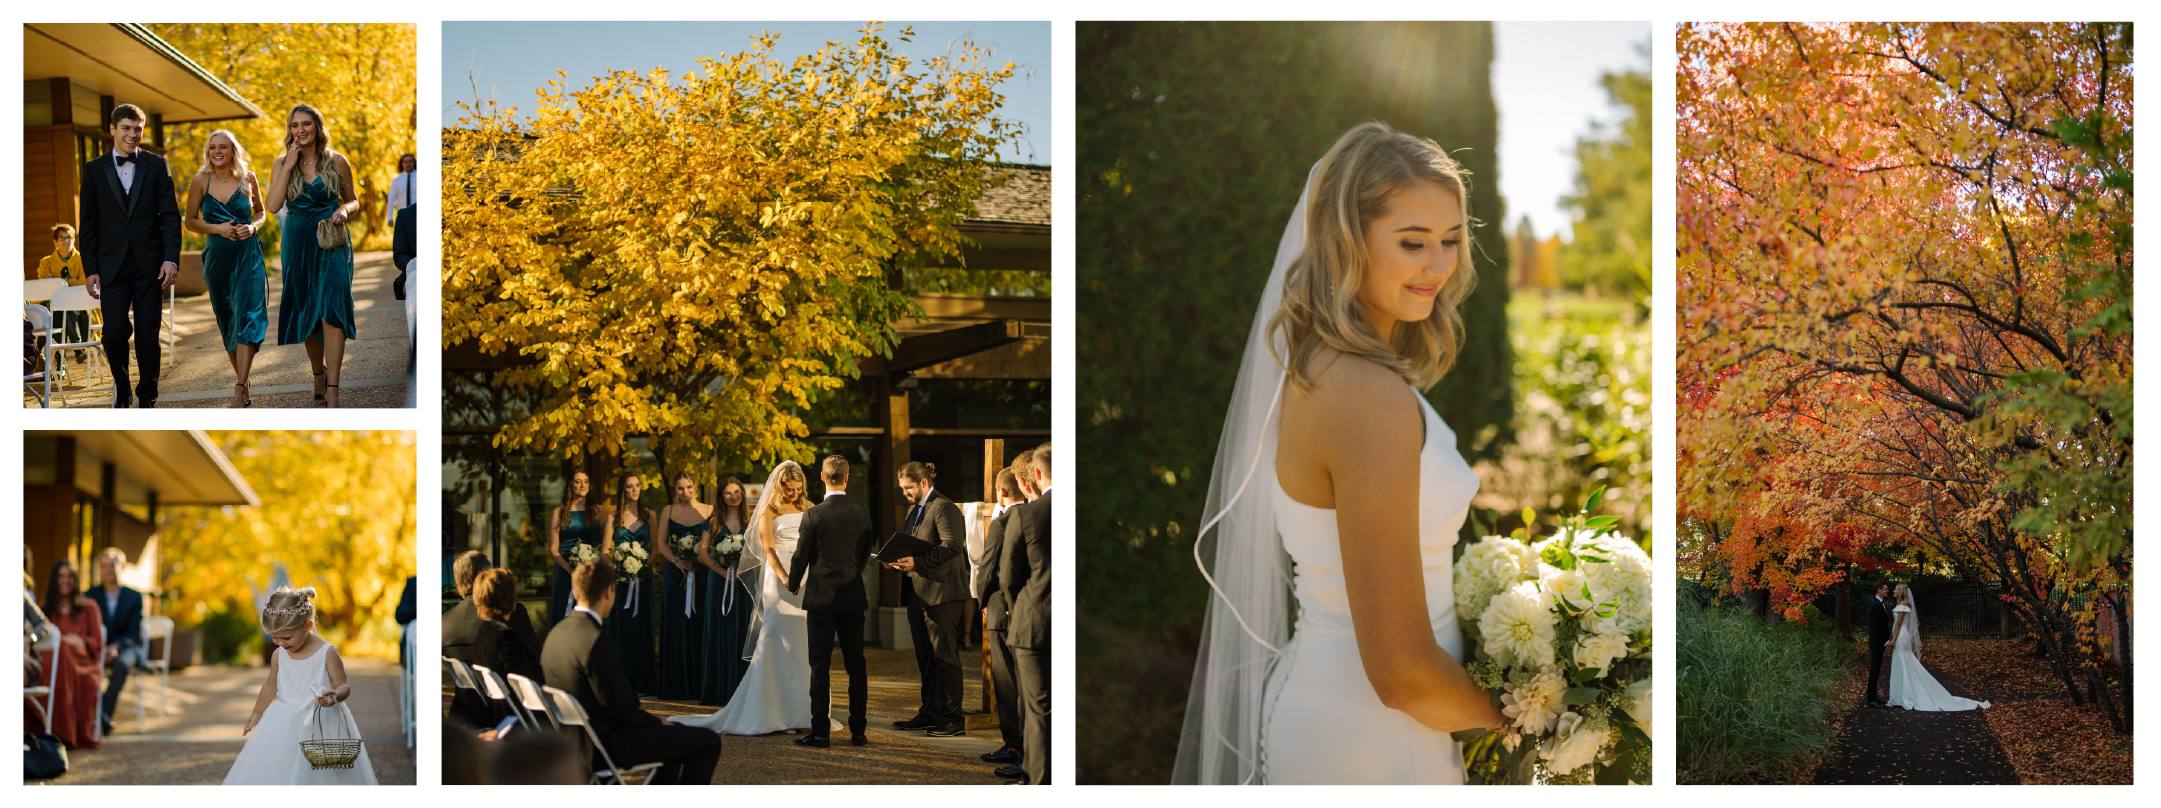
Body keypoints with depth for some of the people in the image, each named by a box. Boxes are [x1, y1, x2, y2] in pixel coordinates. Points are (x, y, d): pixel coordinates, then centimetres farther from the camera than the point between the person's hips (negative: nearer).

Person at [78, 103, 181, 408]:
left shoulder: (156, 166, 6)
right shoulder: (94, 170, 7)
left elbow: (170, 215, 3)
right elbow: (88, 224, 7)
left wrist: (171, 259, -8)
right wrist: (91, 269, 0)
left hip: (149, 265, 0)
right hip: (112, 265, 0)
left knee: (148, 336, 1)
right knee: (115, 333, -7)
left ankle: (147, 398, 14)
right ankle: (121, 391, 15)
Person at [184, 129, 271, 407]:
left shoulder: (248, 178, 1)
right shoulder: (201, 181, 0)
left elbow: (261, 211, 15)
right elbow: (190, 221, 5)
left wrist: (253, 227, -6)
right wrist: (217, 228, -11)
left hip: (248, 254, -2)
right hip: (217, 256, 2)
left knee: (247, 318, -14)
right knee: (226, 321, 8)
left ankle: (239, 389, -19)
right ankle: (243, 380, 22)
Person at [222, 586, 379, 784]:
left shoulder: (327, 654, -11)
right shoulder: (279, 655, 4)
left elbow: (344, 686, -8)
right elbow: (270, 686, 21)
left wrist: (335, 695, -31)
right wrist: (257, 714, 32)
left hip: (321, 724, -5)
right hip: (285, 727, 5)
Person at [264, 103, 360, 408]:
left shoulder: (337, 162, 1)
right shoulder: (282, 163, 3)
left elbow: (353, 200, 11)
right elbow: (273, 205, -9)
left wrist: (344, 210, -12)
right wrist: (289, 167, -13)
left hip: (331, 243, -2)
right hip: (297, 243, 2)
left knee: (332, 310, -14)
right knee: (305, 311, 8)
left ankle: (332, 390, -17)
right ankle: (318, 373, 29)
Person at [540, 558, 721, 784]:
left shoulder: (557, 632, 3)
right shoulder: (596, 640, -26)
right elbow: (619, 708, -22)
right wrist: (659, 723, -4)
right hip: (610, 746, -10)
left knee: (676, 731, 29)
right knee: (708, 742, -3)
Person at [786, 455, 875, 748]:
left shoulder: (813, 515, -12)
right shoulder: (862, 514, -1)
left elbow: (801, 556, -4)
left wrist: (794, 585, 15)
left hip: (821, 598, -3)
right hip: (854, 597, 3)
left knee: (820, 666, 0)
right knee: (856, 666, 7)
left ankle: (820, 732, -2)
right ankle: (858, 730, 9)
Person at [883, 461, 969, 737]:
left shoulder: (944, 507, -12)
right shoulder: (915, 510, 19)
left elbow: (952, 545, -23)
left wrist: (917, 562, -26)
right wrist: (897, 560, 4)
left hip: (942, 592, -10)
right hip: (918, 594, 10)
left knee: (945, 656, -7)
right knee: (925, 657, 13)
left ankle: (953, 719, -4)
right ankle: (930, 713, 20)